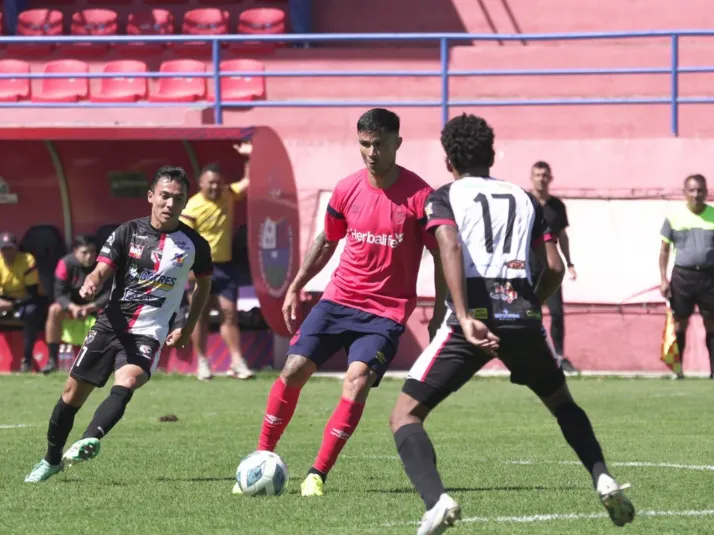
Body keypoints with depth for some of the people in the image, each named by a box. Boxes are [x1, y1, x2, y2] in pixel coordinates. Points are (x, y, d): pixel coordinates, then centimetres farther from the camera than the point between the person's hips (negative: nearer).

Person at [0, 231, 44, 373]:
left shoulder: (28, 261, -21)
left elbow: (33, 293, -23)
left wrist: (12, 304, -38)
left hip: (26, 300, -4)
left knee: (32, 311, -37)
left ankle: (27, 358, -30)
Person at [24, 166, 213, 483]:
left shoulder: (194, 245, -1)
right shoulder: (129, 232, 0)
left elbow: (203, 285, 17)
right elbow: (102, 272, -6)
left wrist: (188, 330, 14)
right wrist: (90, 285, -30)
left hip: (148, 334, -2)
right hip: (111, 324, 2)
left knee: (126, 385, -31)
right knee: (73, 393, 5)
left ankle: (90, 440, -46)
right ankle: (51, 460, 24)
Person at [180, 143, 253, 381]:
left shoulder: (228, 196, 3)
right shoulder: (192, 207, -13)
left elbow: (249, 181, 4)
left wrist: (250, 157, -10)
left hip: (225, 265, 4)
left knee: (229, 313, -1)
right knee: (200, 315, 2)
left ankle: (237, 362, -3)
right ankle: (202, 362, 11)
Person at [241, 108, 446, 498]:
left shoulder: (418, 196, -11)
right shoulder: (347, 190, 1)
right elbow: (326, 241, 17)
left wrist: (439, 312, -9)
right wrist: (295, 288, 16)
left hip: (387, 311, -4)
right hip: (339, 299, 4)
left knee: (357, 381, -21)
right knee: (293, 370, -6)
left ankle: (317, 475, -12)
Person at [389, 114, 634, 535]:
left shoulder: (444, 198, 11)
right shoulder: (524, 199, 22)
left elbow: (450, 248, -10)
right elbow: (555, 267, 13)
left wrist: (465, 320, -20)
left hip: (475, 313, -4)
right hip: (522, 315, 4)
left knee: (405, 416, 3)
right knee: (562, 403, 31)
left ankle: (437, 501, -22)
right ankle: (604, 481, 11)